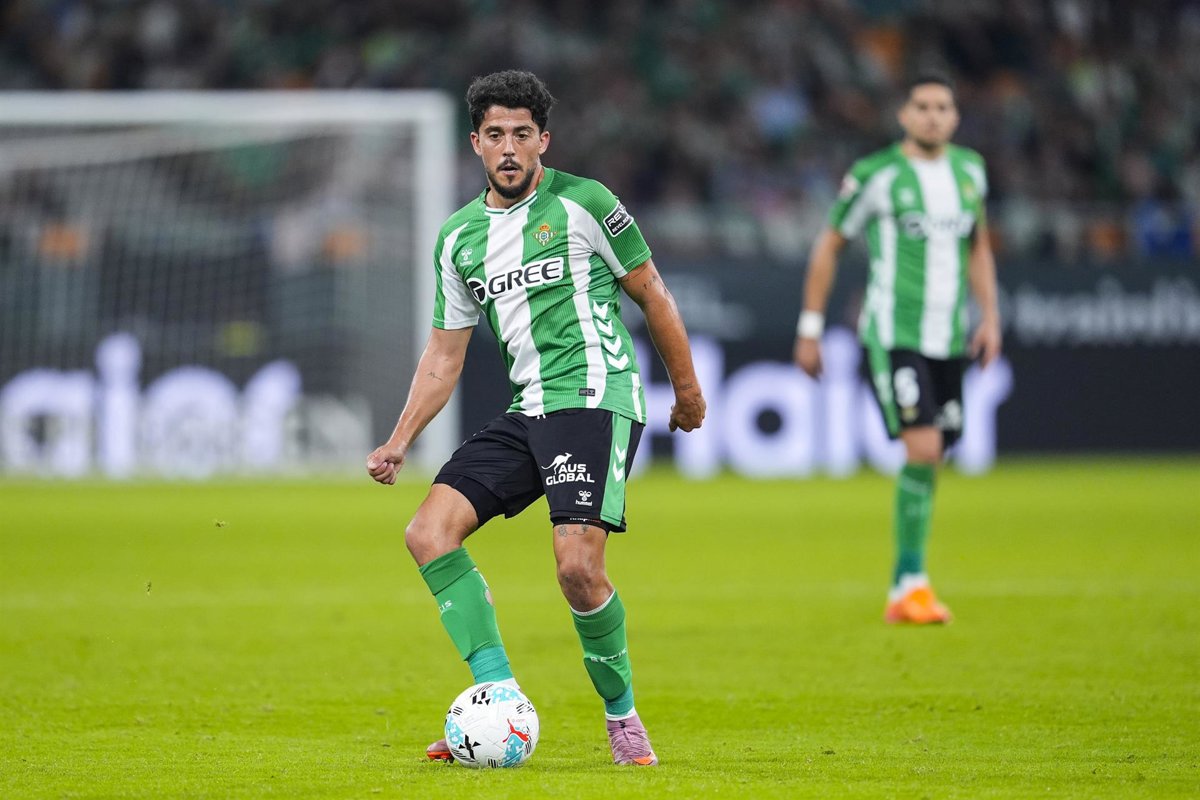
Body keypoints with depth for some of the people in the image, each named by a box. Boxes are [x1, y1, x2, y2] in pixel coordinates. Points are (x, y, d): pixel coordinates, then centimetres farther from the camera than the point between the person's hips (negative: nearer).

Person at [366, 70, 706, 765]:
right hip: (529, 409, 7)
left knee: (578, 566, -21)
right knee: (428, 532, -9)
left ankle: (622, 715, 2)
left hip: (596, 397, -6)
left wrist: (688, 389, 10)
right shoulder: (460, 238, 14)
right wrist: (401, 440, 9)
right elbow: (445, 353, 19)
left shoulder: (583, 204, -2)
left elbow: (651, 292, 6)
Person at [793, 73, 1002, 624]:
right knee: (922, 450, -19)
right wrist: (810, 329, 3)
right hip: (893, 335, -6)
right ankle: (911, 582, -10)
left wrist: (990, 315, 12)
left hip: (948, 340, 6)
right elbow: (829, 245, 3)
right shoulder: (875, 175, -5)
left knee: (928, 464, 7)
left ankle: (902, 594, 17)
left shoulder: (970, 169, 11)